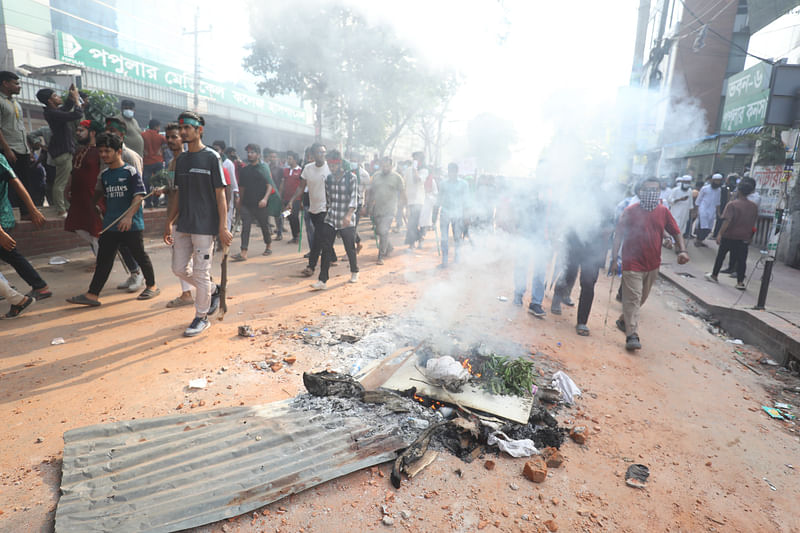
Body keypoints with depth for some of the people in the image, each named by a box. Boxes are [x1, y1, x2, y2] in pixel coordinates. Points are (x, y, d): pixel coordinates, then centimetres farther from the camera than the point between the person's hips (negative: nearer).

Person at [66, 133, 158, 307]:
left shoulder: (131, 172, -6)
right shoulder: (104, 175, 12)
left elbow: (138, 196, -14)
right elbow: (100, 195, 26)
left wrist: (129, 216, -24)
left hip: (131, 225, -6)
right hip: (109, 225, 6)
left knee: (140, 256, 6)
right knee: (103, 260, 5)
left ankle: (152, 286, 23)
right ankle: (92, 294, 7)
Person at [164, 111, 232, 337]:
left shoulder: (211, 157, -6)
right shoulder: (181, 159, 13)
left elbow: (220, 194, -10)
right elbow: (178, 193, 17)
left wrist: (223, 227, -16)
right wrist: (169, 223, 14)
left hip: (205, 225, -7)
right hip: (183, 225, 7)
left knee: (201, 272, -2)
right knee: (179, 268, 11)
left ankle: (201, 318, 12)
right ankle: (213, 290, 32)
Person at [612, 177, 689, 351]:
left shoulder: (663, 211, 4)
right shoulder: (630, 211, -7)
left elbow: (676, 233, 9)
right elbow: (619, 235, -7)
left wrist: (682, 250, -9)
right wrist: (613, 258, -12)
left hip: (653, 265, 5)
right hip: (632, 263, -5)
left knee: (641, 298, 17)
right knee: (633, 298, -8)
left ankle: (623, 320, 37)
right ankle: (632, 335, -9)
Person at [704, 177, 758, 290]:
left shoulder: (732, 204, -13)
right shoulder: (754, 207, 2)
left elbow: (727, 221, -20)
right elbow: (753, 224, 9)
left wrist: (720, 234, -18)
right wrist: (749, 237, 20)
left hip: (729, 236, -3)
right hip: (744, 238, 3)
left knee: (720, 256, 12)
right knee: (741, 259, 5)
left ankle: (714, 275, 22)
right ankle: (740, 282, 6)